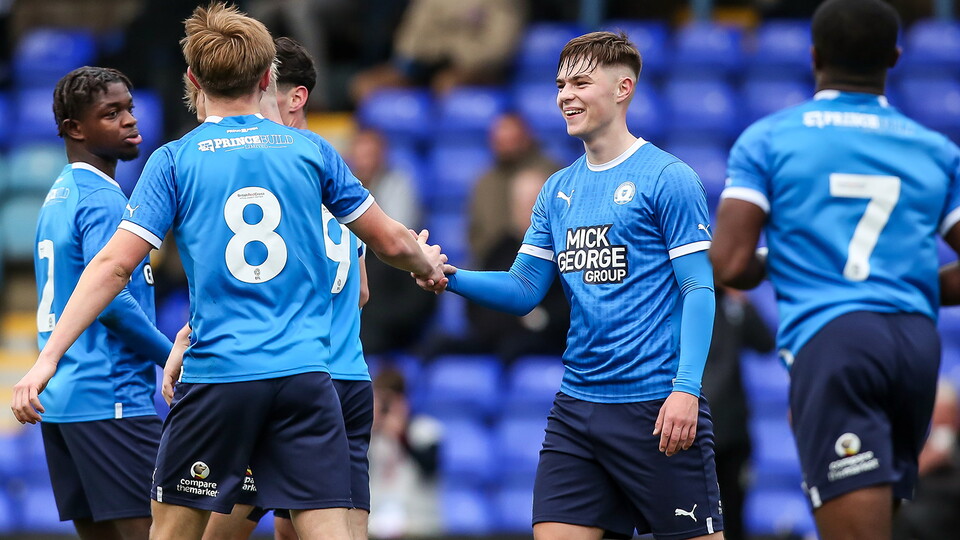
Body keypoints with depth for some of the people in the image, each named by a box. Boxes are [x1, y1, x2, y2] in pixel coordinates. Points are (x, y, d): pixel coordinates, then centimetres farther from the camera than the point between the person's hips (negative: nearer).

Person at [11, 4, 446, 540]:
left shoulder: (175, 160, 2)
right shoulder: (309, 151, 8)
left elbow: (114, 265, -6)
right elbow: (392, 241, 16)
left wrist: (49, 357, -5)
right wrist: (430, 265, 39)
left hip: (216, 375, -1)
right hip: (305, 374, 1)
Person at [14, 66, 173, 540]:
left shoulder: (57, 196, 18)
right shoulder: (103, 200, -11)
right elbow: (112, 301, -20)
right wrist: (177, 360, -10)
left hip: (60, 397, 9)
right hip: (110, 399, -9)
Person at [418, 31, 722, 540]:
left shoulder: (667, 178, -6)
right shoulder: (558, 190, 15)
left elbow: (699, 289, -10)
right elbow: (524, 291, 14)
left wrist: (686, 388, -20)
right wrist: (450, 277, -5)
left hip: (655, 404, -6)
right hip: (577, 404, 6)